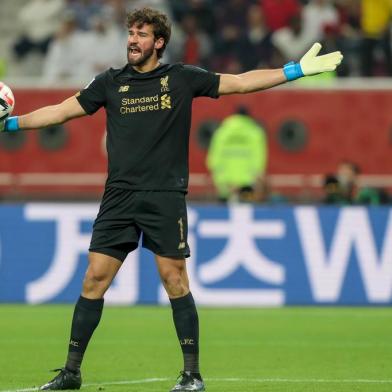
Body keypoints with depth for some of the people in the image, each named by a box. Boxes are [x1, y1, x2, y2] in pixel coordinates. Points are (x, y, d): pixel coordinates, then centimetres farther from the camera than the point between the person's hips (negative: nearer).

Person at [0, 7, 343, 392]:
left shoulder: (182, 78, 5)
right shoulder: (111, 82, 11)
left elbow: (239, 82, 7)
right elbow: (62, 111, 14)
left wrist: (297, 69, 2)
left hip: (165, 197, -2)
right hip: (119, 197, 2)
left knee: (174, 280, -5)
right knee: (94, 279, -1)